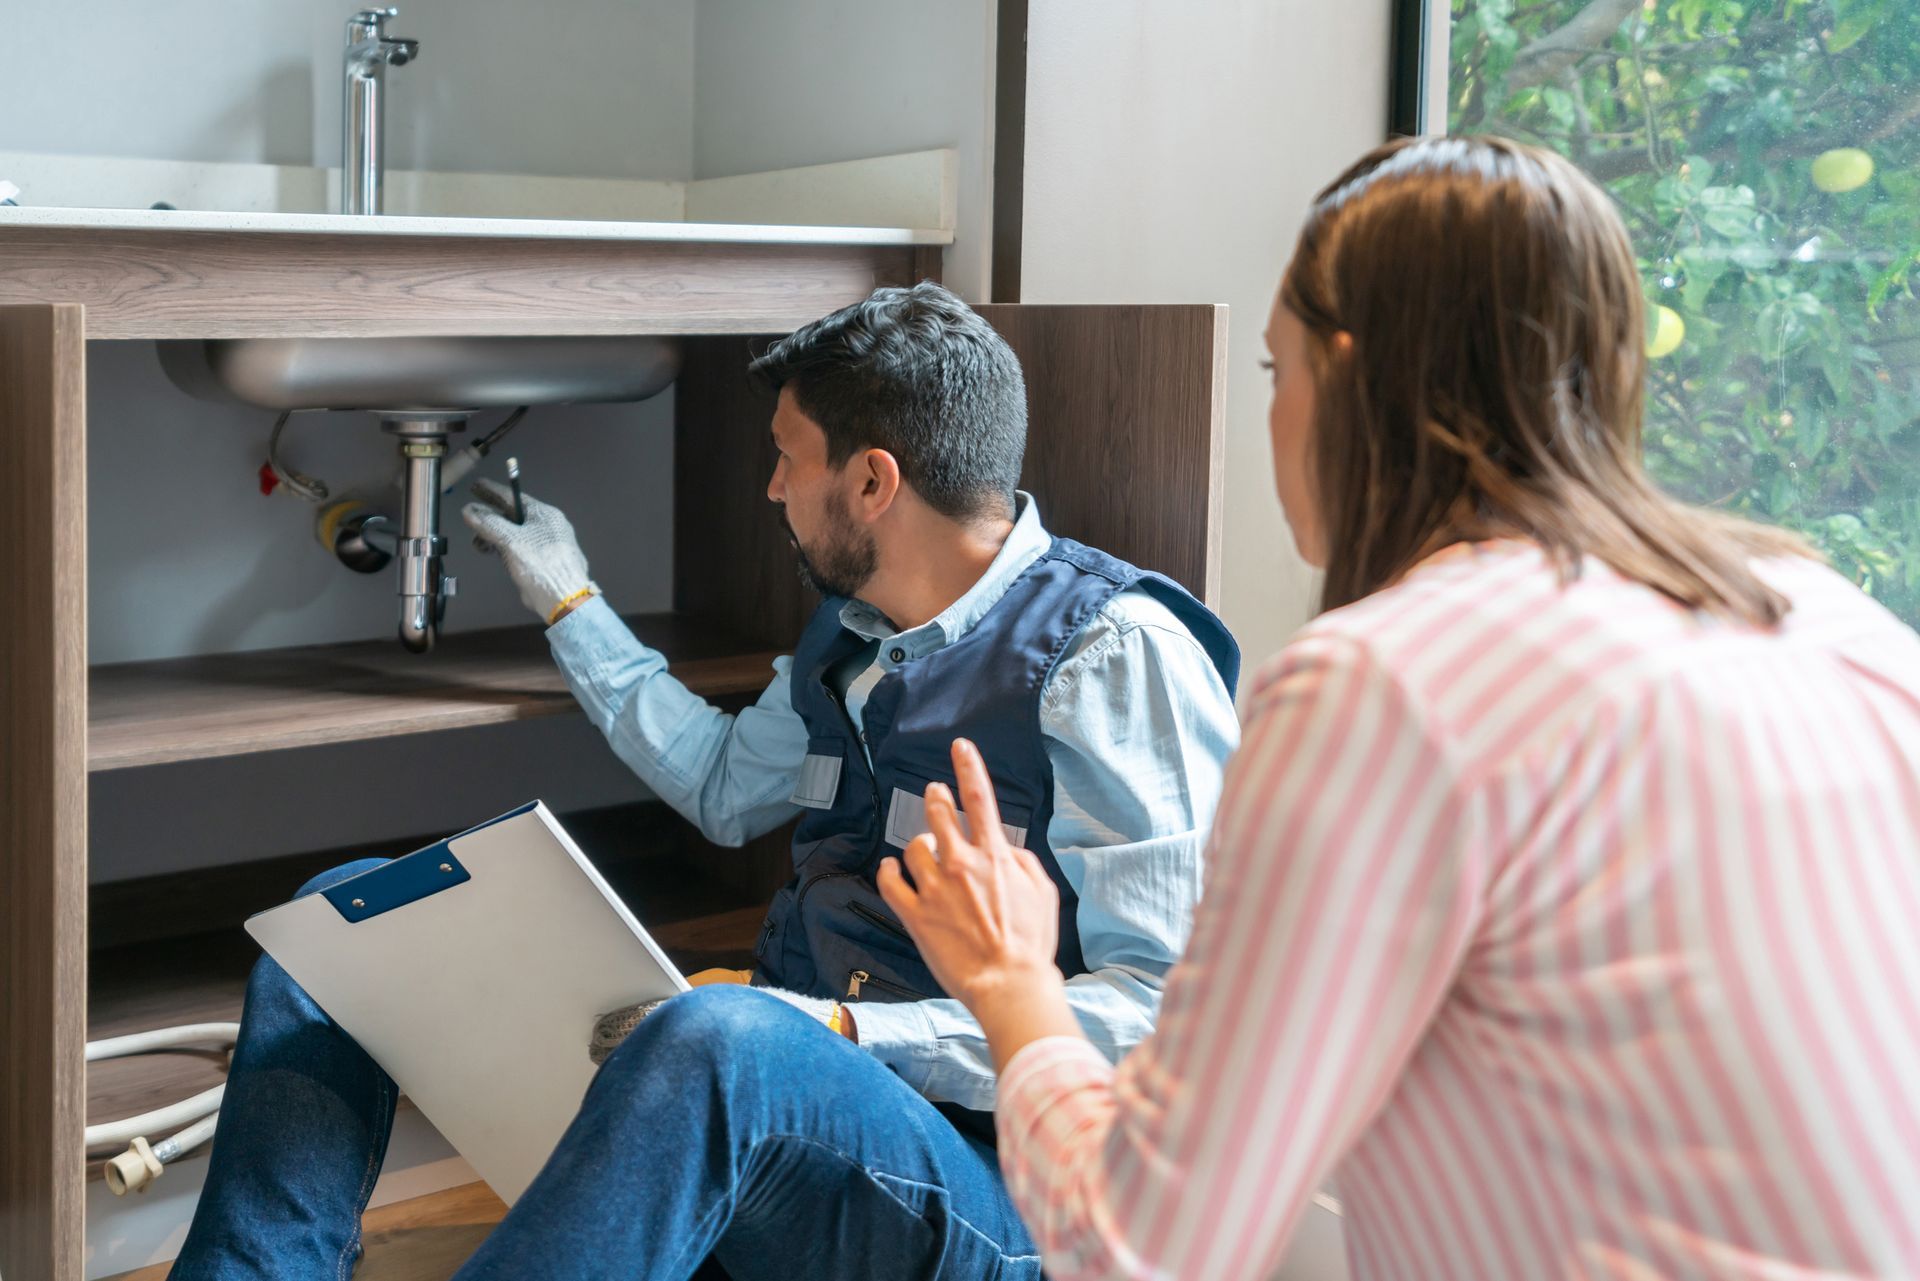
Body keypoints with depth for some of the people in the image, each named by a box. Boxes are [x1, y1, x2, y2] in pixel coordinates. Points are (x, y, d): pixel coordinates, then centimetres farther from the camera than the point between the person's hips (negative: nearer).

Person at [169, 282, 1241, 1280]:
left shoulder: (1114, 654, -13)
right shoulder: (854, 632, 15)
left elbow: (1168, 1008, -20)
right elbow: (726, 787, 36)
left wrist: (842, 1029, -26)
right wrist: (571, 603, 38)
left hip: (982, 1165, -9)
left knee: (721, 1040, -44)